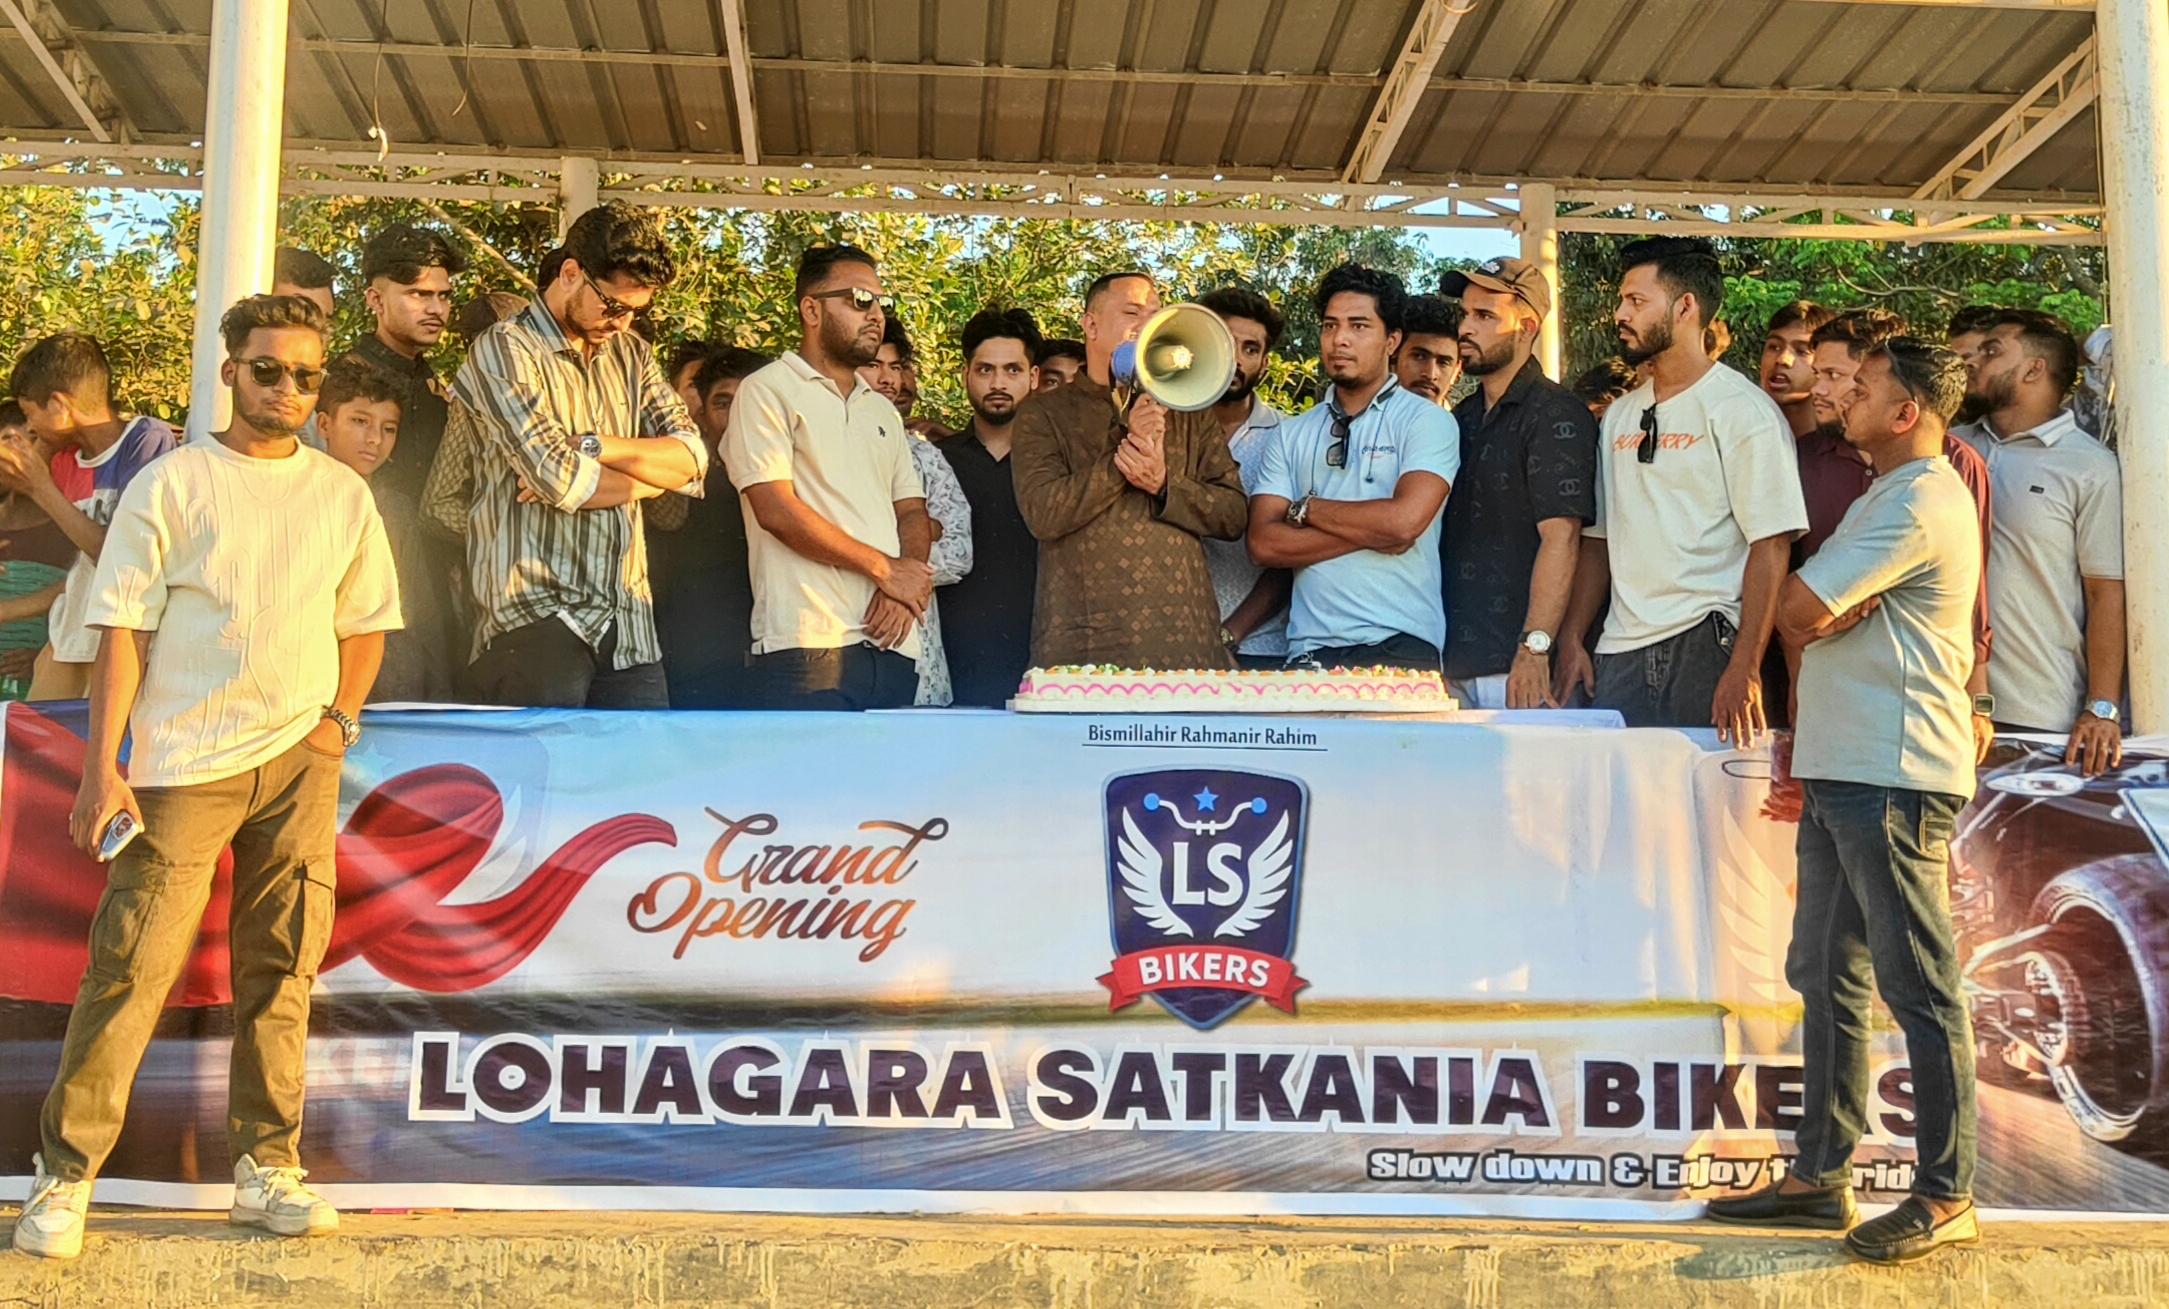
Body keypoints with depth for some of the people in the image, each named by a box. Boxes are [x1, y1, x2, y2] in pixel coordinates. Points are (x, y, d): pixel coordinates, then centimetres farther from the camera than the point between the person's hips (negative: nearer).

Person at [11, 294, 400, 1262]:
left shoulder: (343, 495, 11)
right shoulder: (171, 484, 1)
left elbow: (366, 622, 20)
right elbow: (123, 628, -2)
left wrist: (337, 720, 4)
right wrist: (102, 768, -8)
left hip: (299, 761, 3)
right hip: (182, 764, -3)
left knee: (280, 971, 6)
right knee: (130, 967, -5)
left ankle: (265, 1167, 16)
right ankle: (64, 1174, 6)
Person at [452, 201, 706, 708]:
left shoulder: (631, 353, 17)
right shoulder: (504, 350, -4)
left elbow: (691, 458, 4)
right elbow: (561, 481, -16)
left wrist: (591, 447, -10)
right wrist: (645, 475, 1)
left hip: (630, 629, 6)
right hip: (536, 619, -6)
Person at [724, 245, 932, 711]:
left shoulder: (883, 411, 23)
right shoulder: (767, 392, 2)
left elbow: (912, 513, 18)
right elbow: (776, 510, -9)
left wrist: (905, 589, -4)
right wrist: (884, 568, -7)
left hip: (893, 643, 6)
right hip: (809, 644, -6)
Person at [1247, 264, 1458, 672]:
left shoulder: (1426, 420, 1)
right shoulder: (1290, 435, 13)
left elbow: (1404, 521, -14)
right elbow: (1263, 544, 1)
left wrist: (1305, 508, -1)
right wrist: (1371, 530, -7)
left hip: (1400, 649, -3)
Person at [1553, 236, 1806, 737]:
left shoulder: (1742, 409, -3)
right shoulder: (1619, 417, 17)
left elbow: (1771, 546, -10)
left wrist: (1743, 669, -18)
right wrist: (1571, 641, 9)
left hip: (1706, 646, -5)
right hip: (1621, 654, 6)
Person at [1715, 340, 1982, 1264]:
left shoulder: (1919, 503, -12)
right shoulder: (1883, 497, 23)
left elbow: (1798, 609, -15)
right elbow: (1806, 617, 21)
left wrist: (1818, 611, 6)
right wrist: (1824, 610, 0)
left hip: (1892, 775, -11)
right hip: (1840, 770, 11)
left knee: (1918, 986, -5)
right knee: (1826, 975, 12)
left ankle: (1946, 1197, 1)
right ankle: (1819, 1176, 19)